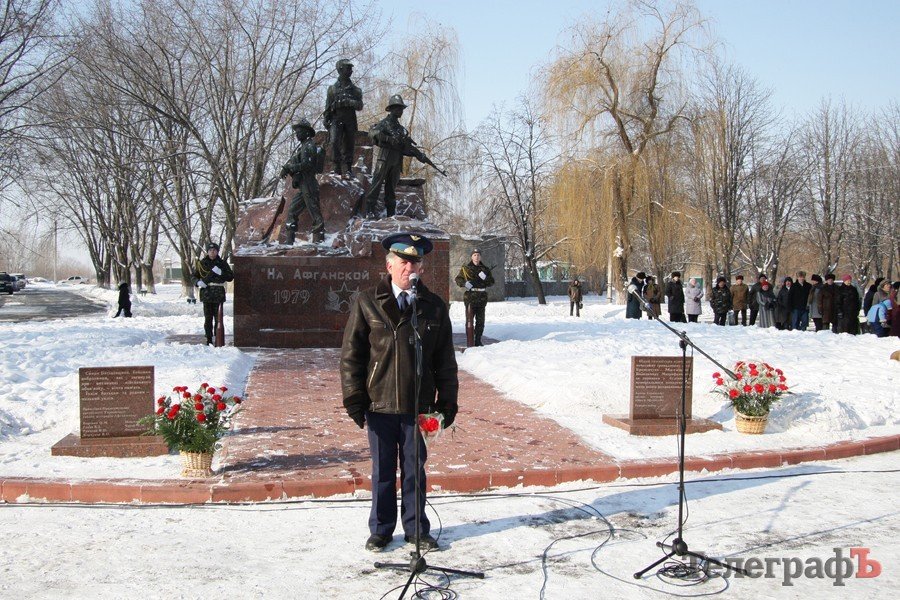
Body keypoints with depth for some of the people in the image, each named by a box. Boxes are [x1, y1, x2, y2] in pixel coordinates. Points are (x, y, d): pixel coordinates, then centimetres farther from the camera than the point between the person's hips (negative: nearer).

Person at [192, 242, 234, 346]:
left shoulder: (222, 263, 8)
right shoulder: (201, 263, 9)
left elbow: (230, 277, 4)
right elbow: (194, 276, 16)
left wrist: (221, 273, -13)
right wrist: (198, 282, -6)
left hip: (219, 294, 0)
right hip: (206, 293, 0)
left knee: (218, 318, -2)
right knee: (208, 318, 1)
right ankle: (209, 340, 7)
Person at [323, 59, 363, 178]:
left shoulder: (355, 90, 12)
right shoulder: (333, 88, 8)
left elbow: (360, 106, 3)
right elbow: (328, 107, 10)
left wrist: (348, 102, -13)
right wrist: (326, 120, 3)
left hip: (350, 121, 2)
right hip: (336, 120, -2)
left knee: (349, 145, 2)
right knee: (335, 142, -18)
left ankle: (348, 169, 8)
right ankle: (336, 167, -16)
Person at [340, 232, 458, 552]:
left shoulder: (434, 307, 4)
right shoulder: (366, 303, -1)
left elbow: (445, 360, 8)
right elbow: (350, 354, 0)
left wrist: (447, 402, 5)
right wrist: (355, 399, -5)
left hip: (418, 406, 1)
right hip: (379, 404, -1)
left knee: (415, 470, 11)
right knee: (382, 472, 11)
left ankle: (416, 529, 26)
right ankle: (381, 530, 26)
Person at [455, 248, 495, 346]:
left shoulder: (485, 269, 11)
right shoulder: (466, 269, 3)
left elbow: (492, 282, 8)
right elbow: (458, 279, 6)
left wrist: (485, 278, -13)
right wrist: (464, 283, -14)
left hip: (482, 298, 4)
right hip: (470, 297, -4)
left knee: (480, 321, 10)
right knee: (470, 320, -6)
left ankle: (478, 341, 21)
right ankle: (470, 343, -4)